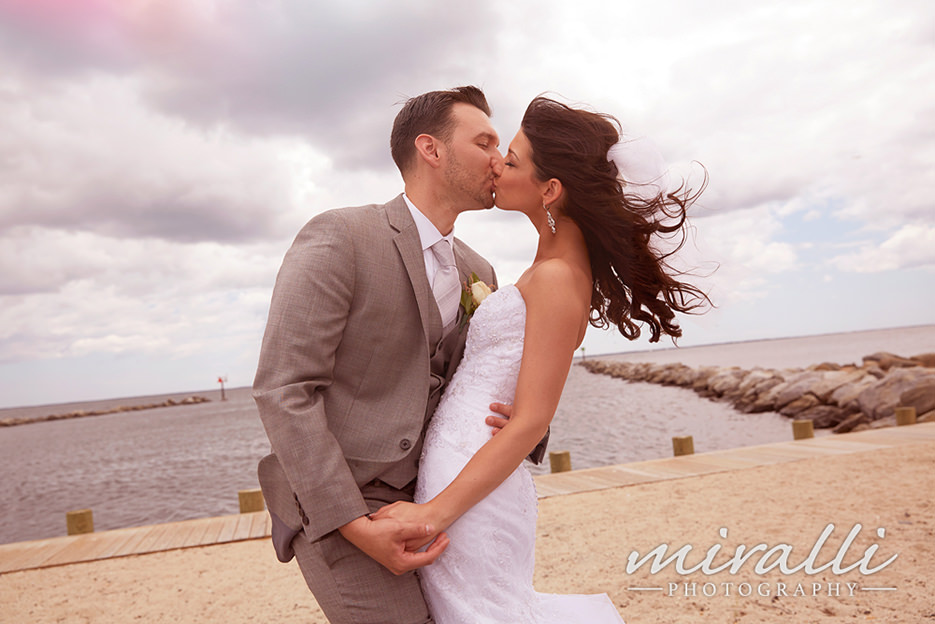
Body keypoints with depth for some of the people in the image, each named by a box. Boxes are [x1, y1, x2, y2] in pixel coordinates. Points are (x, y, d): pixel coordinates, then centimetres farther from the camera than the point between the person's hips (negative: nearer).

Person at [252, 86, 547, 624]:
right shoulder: (339, 237, -15)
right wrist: (355, 526, -22)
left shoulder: (479, 274, 7)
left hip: (416, 501, 7)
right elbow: (282, 389, -19)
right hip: (333, 507, -7)